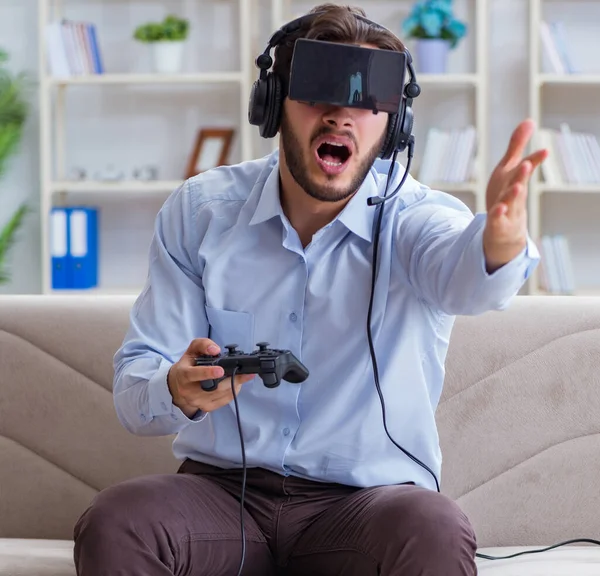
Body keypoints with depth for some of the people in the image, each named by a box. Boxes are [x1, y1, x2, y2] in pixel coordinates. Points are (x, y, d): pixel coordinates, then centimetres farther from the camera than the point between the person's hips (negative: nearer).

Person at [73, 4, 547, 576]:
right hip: (223, 486, 1)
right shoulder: (199, 211, 1)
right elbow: (132, 388, -2)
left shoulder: (413, 218, -5)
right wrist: (177, 392, -28)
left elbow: (458, 274, -31)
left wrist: (501, 238, -57)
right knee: (111, 526, -30)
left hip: (367, 499, -1)